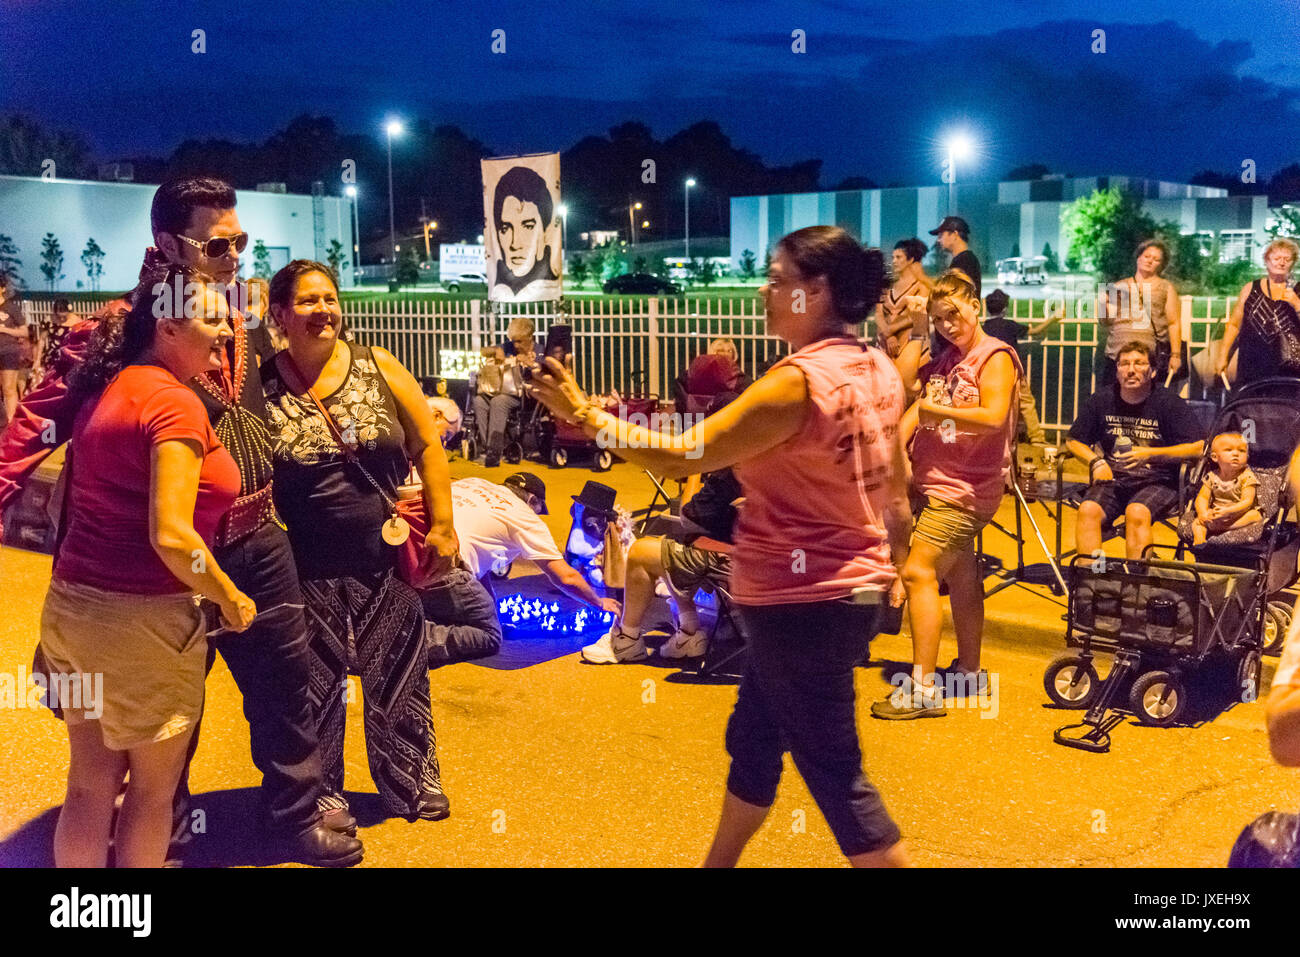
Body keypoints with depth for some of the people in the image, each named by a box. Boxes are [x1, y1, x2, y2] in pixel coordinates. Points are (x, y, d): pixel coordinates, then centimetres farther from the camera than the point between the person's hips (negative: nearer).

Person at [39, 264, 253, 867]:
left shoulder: (107, 391, 10)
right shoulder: (174, 401, -17)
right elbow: (171, 537, -24)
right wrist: (233, 601, -11)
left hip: (72, 606, 8)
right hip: (142, 619, -8)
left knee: (91, 785, 18)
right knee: (152, 793, 10)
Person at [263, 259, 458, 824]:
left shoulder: (380, 368, -2)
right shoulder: (262, 388, -6)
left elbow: (427, 446, 1)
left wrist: (443, 525, -3)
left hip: (386, 556, 2)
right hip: (309, 566, -1)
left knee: (397, 672, 13)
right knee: (317, 680, 11)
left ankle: (412, 784, 33)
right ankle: (321, 794, 31)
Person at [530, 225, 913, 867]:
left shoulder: (799, 382, -24)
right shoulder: (878, 370, 4)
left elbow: (680, 457, -24)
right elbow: (896, 490, 13)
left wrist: (584, 414, -16)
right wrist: (891, 569, 26)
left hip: (803, 604, -10)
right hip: (852, 590, 10)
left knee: (834, 776, 3)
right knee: (751, 741, 24)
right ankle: (716, 863, 42)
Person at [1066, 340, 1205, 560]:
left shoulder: (1170, 403, -2)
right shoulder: (1101, 399, 8)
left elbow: (1197, 447, -8)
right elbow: (1074, 441, 15)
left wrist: (1150, 455, -16)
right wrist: (1096, 462, -5)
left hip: (1158, 482, -3)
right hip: (1113, 478, 3)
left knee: (1137, 513, -34)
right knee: (1088, 510, -27)